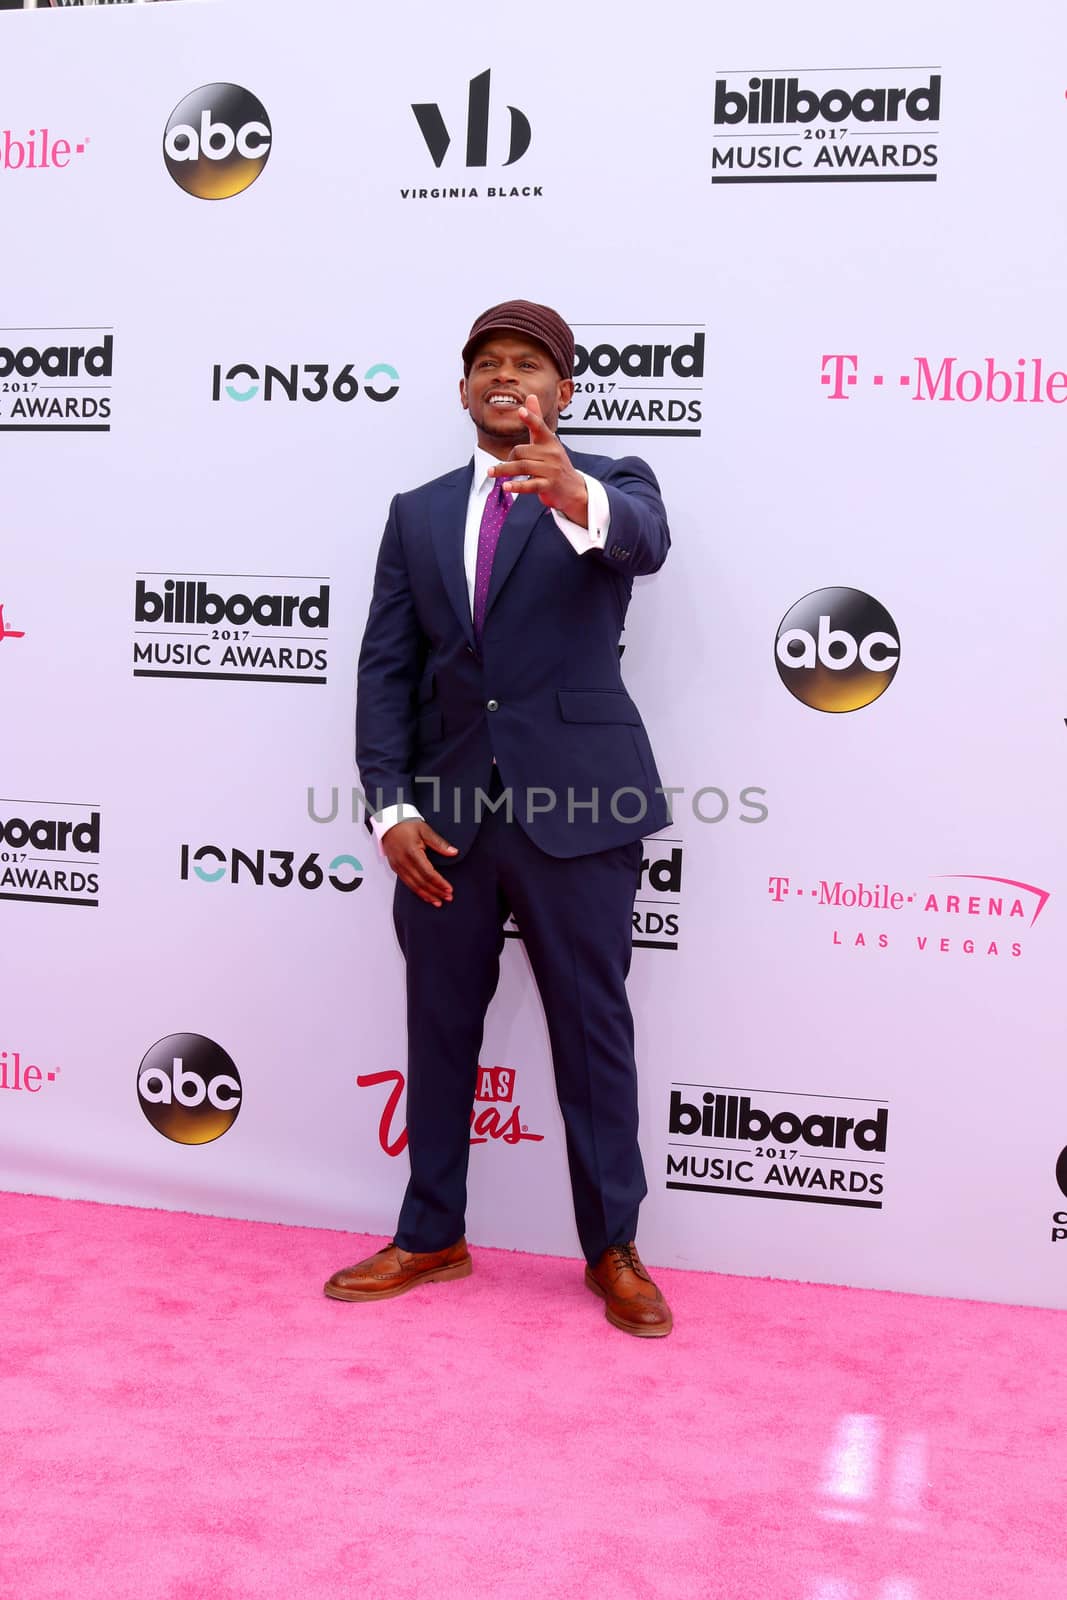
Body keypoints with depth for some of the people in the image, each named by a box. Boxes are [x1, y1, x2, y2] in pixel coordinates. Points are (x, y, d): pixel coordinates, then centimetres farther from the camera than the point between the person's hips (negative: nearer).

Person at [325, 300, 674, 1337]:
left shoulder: (609, 484, 1)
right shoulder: (418, 513, 12)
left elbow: (644, 540, -24)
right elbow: (385, 666, 6)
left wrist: (573, 497, -47)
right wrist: (391, 804, -5)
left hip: (575, 805, -3)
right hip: (445, 811, 4)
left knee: (593, 1028, 6)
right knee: (439, 1026, 14)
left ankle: (614, 1250, 22)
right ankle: (431, 1238, 30)